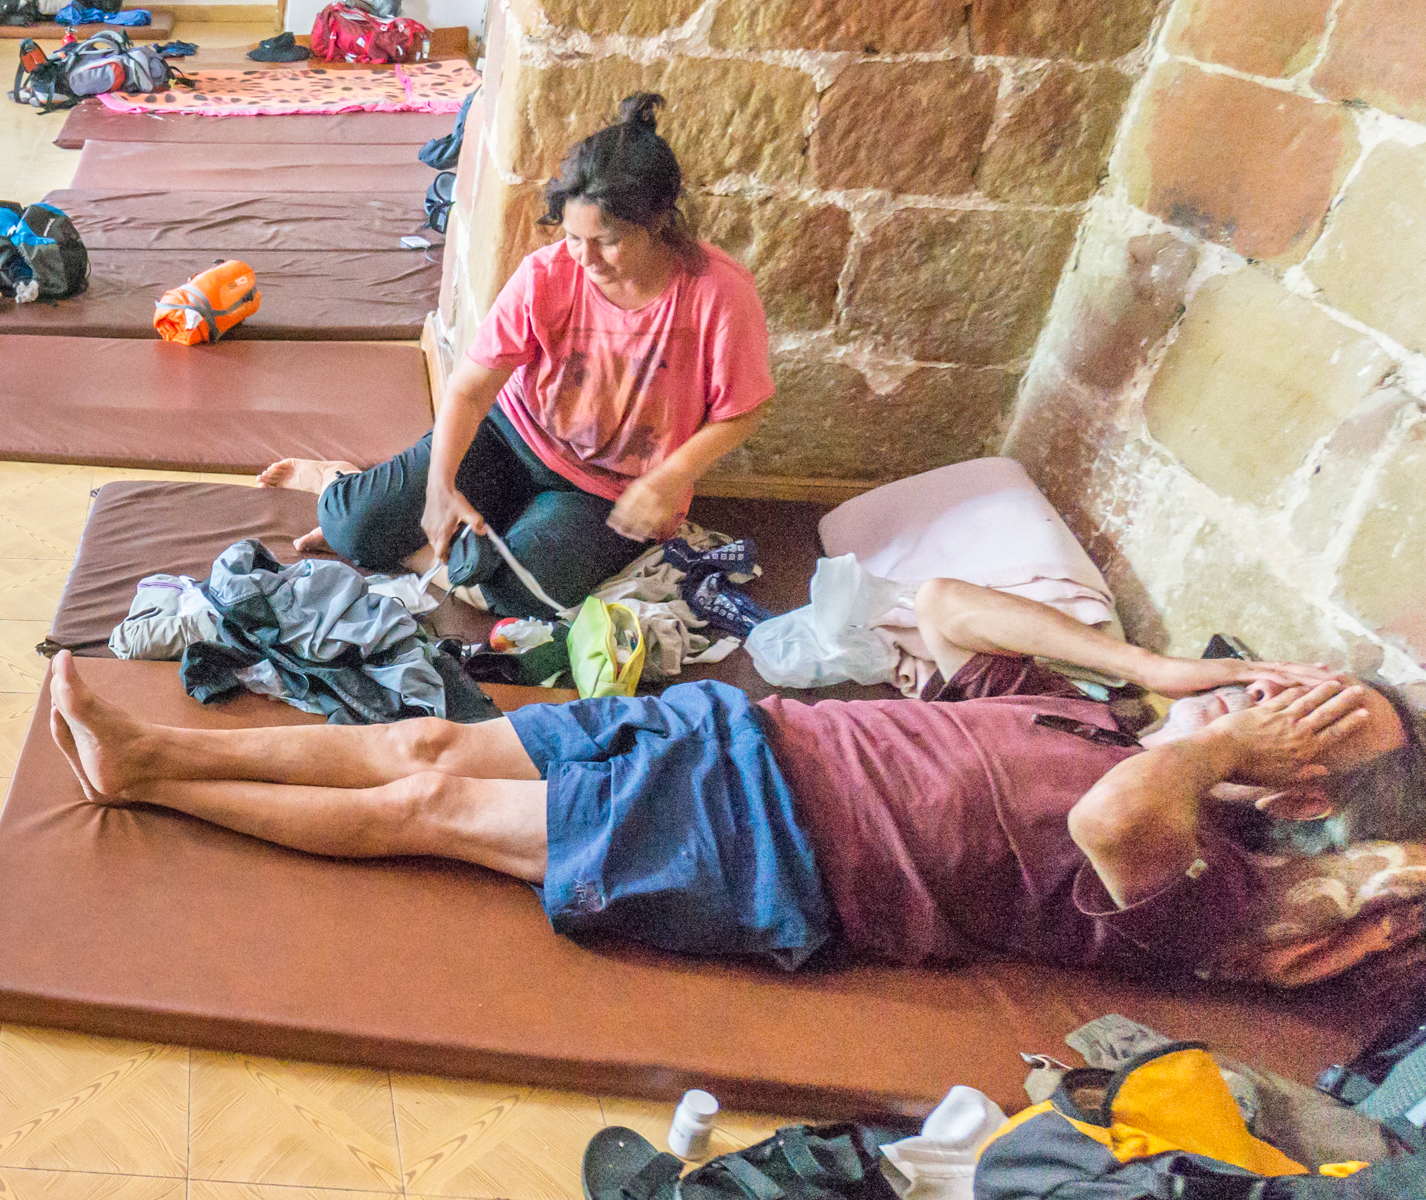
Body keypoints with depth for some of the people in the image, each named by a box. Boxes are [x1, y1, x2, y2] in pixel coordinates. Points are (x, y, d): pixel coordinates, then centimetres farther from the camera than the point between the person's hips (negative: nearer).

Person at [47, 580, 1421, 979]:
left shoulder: (1190, 884, -3)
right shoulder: (1083, 716, 18)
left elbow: (1116, 817, -27)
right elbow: (942, 599, 17)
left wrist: (1222, 744, -7)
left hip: (769, 853, -6)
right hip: (739, 732, 6)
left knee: (432, 805, -5)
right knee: (431, 745, 0)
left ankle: (144, 775, 10)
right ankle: (148, 750, 13)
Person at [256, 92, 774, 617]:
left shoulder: (721, 292, -21)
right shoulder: (545, 276, -16)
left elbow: (739, 414, -11)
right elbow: (470, 387, -16)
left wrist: (671, 480, -24)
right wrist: (441, 484, -28)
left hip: (608, 493, -1)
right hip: (512, 433, 2)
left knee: (518, 589, -29)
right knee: (358, 525, -11)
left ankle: (406, 549, 1)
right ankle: (336, 482, 26)